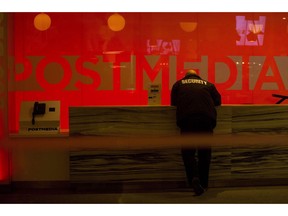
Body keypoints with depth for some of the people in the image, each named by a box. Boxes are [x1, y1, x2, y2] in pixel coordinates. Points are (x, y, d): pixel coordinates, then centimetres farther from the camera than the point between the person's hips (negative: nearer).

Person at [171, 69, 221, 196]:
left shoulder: (179, 84, 22)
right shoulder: (208, 84, 24)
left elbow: (173, 102, 24)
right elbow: (218, 101, 25)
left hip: (186, 118, -1)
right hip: (207, 118, 1)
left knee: (188, 151, 3)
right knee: (204, 151, 11)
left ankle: (194, 178, -20)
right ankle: (203, 184, 14)